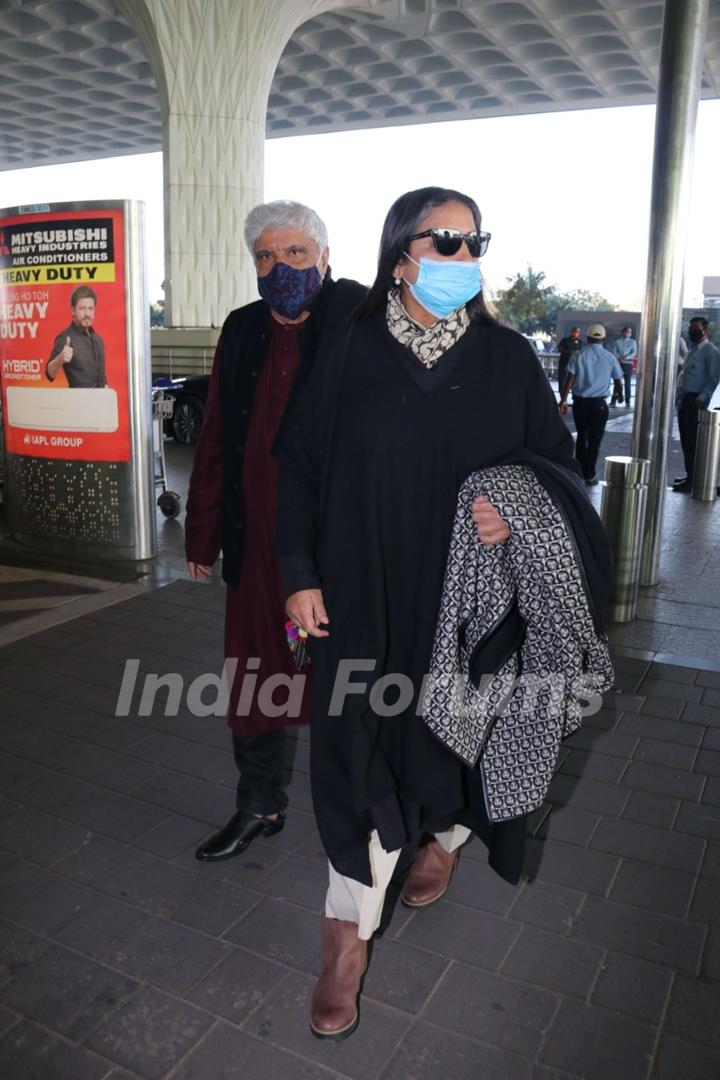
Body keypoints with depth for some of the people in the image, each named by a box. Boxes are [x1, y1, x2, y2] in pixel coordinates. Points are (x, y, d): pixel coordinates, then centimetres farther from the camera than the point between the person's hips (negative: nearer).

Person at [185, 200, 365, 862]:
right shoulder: (242, 331, 8)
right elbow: (215, 441, 10)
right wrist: (204, 535, 11)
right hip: (257, 544, 5)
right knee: (255, 676, 15)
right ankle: (260, 807, 38)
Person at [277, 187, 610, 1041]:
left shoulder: (509, 358, 0)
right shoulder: (347, 353, -3)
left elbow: (557, 459, 5)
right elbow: (300, 466, 0)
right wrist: (300, 574, -4)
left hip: (468, 597, 2)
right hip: (365, 598, -1)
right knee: (361, 750, 2)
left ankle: (444, 836, 51)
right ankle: (348, 934, 19)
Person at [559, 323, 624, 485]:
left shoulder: (579, 355, 1)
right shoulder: (609, 357, 3)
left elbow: (569, 379, -6)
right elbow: (618, 381, 12)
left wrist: (563, 400, -4)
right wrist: (620, 394, 32)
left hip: (580, 401, 1)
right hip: (599, 403, -1)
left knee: (581, 437, 16)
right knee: (595, 439, 4)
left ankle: (579, 471, 23)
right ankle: (589, 476, 2)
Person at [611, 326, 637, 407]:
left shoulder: (633, 342, 6)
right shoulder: (617, 341, 5)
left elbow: (634, 352, -4)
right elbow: (614, 352, -4)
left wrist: (627, 357, -21)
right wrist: (620, 358, -20)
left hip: (628, 364, 0)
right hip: (618, 363, 0)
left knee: (628, 384, 0)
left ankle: (627, 402, 1)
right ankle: (613, 401, 4)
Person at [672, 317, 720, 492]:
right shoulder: (691, 349, 18)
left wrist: (702, 398, -23)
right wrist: (679, 395, 13)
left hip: (696, 400, -9)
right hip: (684, 399, 9)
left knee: (692, 440, -8)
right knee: (685, 439, 12)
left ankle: (692, 480, -5)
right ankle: (689, 475, 21)